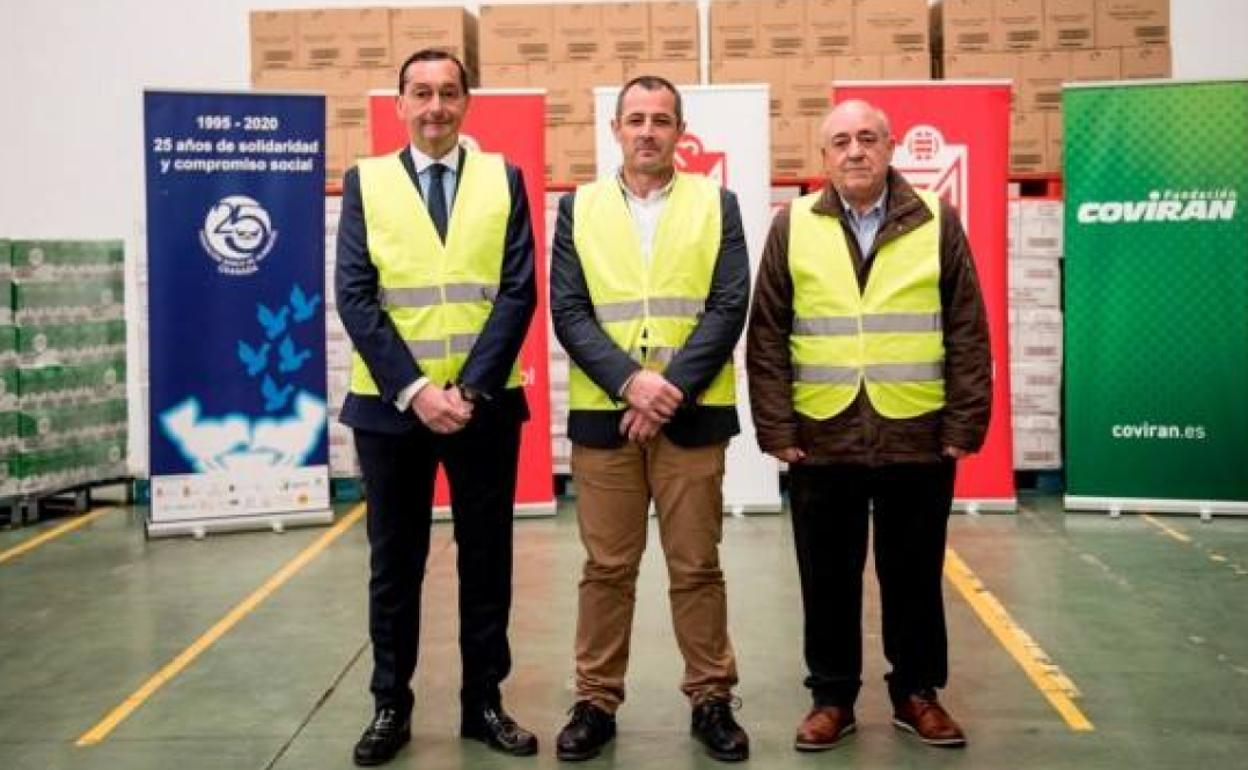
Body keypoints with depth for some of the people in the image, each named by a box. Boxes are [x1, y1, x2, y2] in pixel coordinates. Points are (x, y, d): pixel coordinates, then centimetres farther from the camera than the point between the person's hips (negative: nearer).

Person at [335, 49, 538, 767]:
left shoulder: (503, 178, 5)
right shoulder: (365, 181, 4)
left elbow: (519, 292, -3)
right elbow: (355, 297, -3)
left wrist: (469, 388, -13)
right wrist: (413, 389, -14)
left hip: (486, 402, 0)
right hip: (390, 403, 0)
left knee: (487, 557, 7)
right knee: (395, 561, 8)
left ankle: (484, 701, 20)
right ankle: (391, 705, 21)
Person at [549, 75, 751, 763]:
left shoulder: (717, 205, 6)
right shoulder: (578, 207, 8)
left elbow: (729, 308, -3)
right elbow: (567, 311, -1)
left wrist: (673, 388, -14)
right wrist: (630, 380, -15)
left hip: (693, 415, 0)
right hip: (602, 414, 1)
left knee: (696, 566, 6)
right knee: (606, 567, 7)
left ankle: (711, 700, 19)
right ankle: (596, 703, 18)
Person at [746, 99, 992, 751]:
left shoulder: (937, 223, 3)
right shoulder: (792, 228, 4)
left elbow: (968, 336, 3)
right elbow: (767, 339, 2)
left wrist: (964, 425, -3)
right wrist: (777, 429, -3)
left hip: (918, 440, 0)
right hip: (822, 441, 0)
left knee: (914, 576, 11)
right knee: (828, 579, 9)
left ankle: (917, 693, 26)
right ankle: (832, 697, 23)